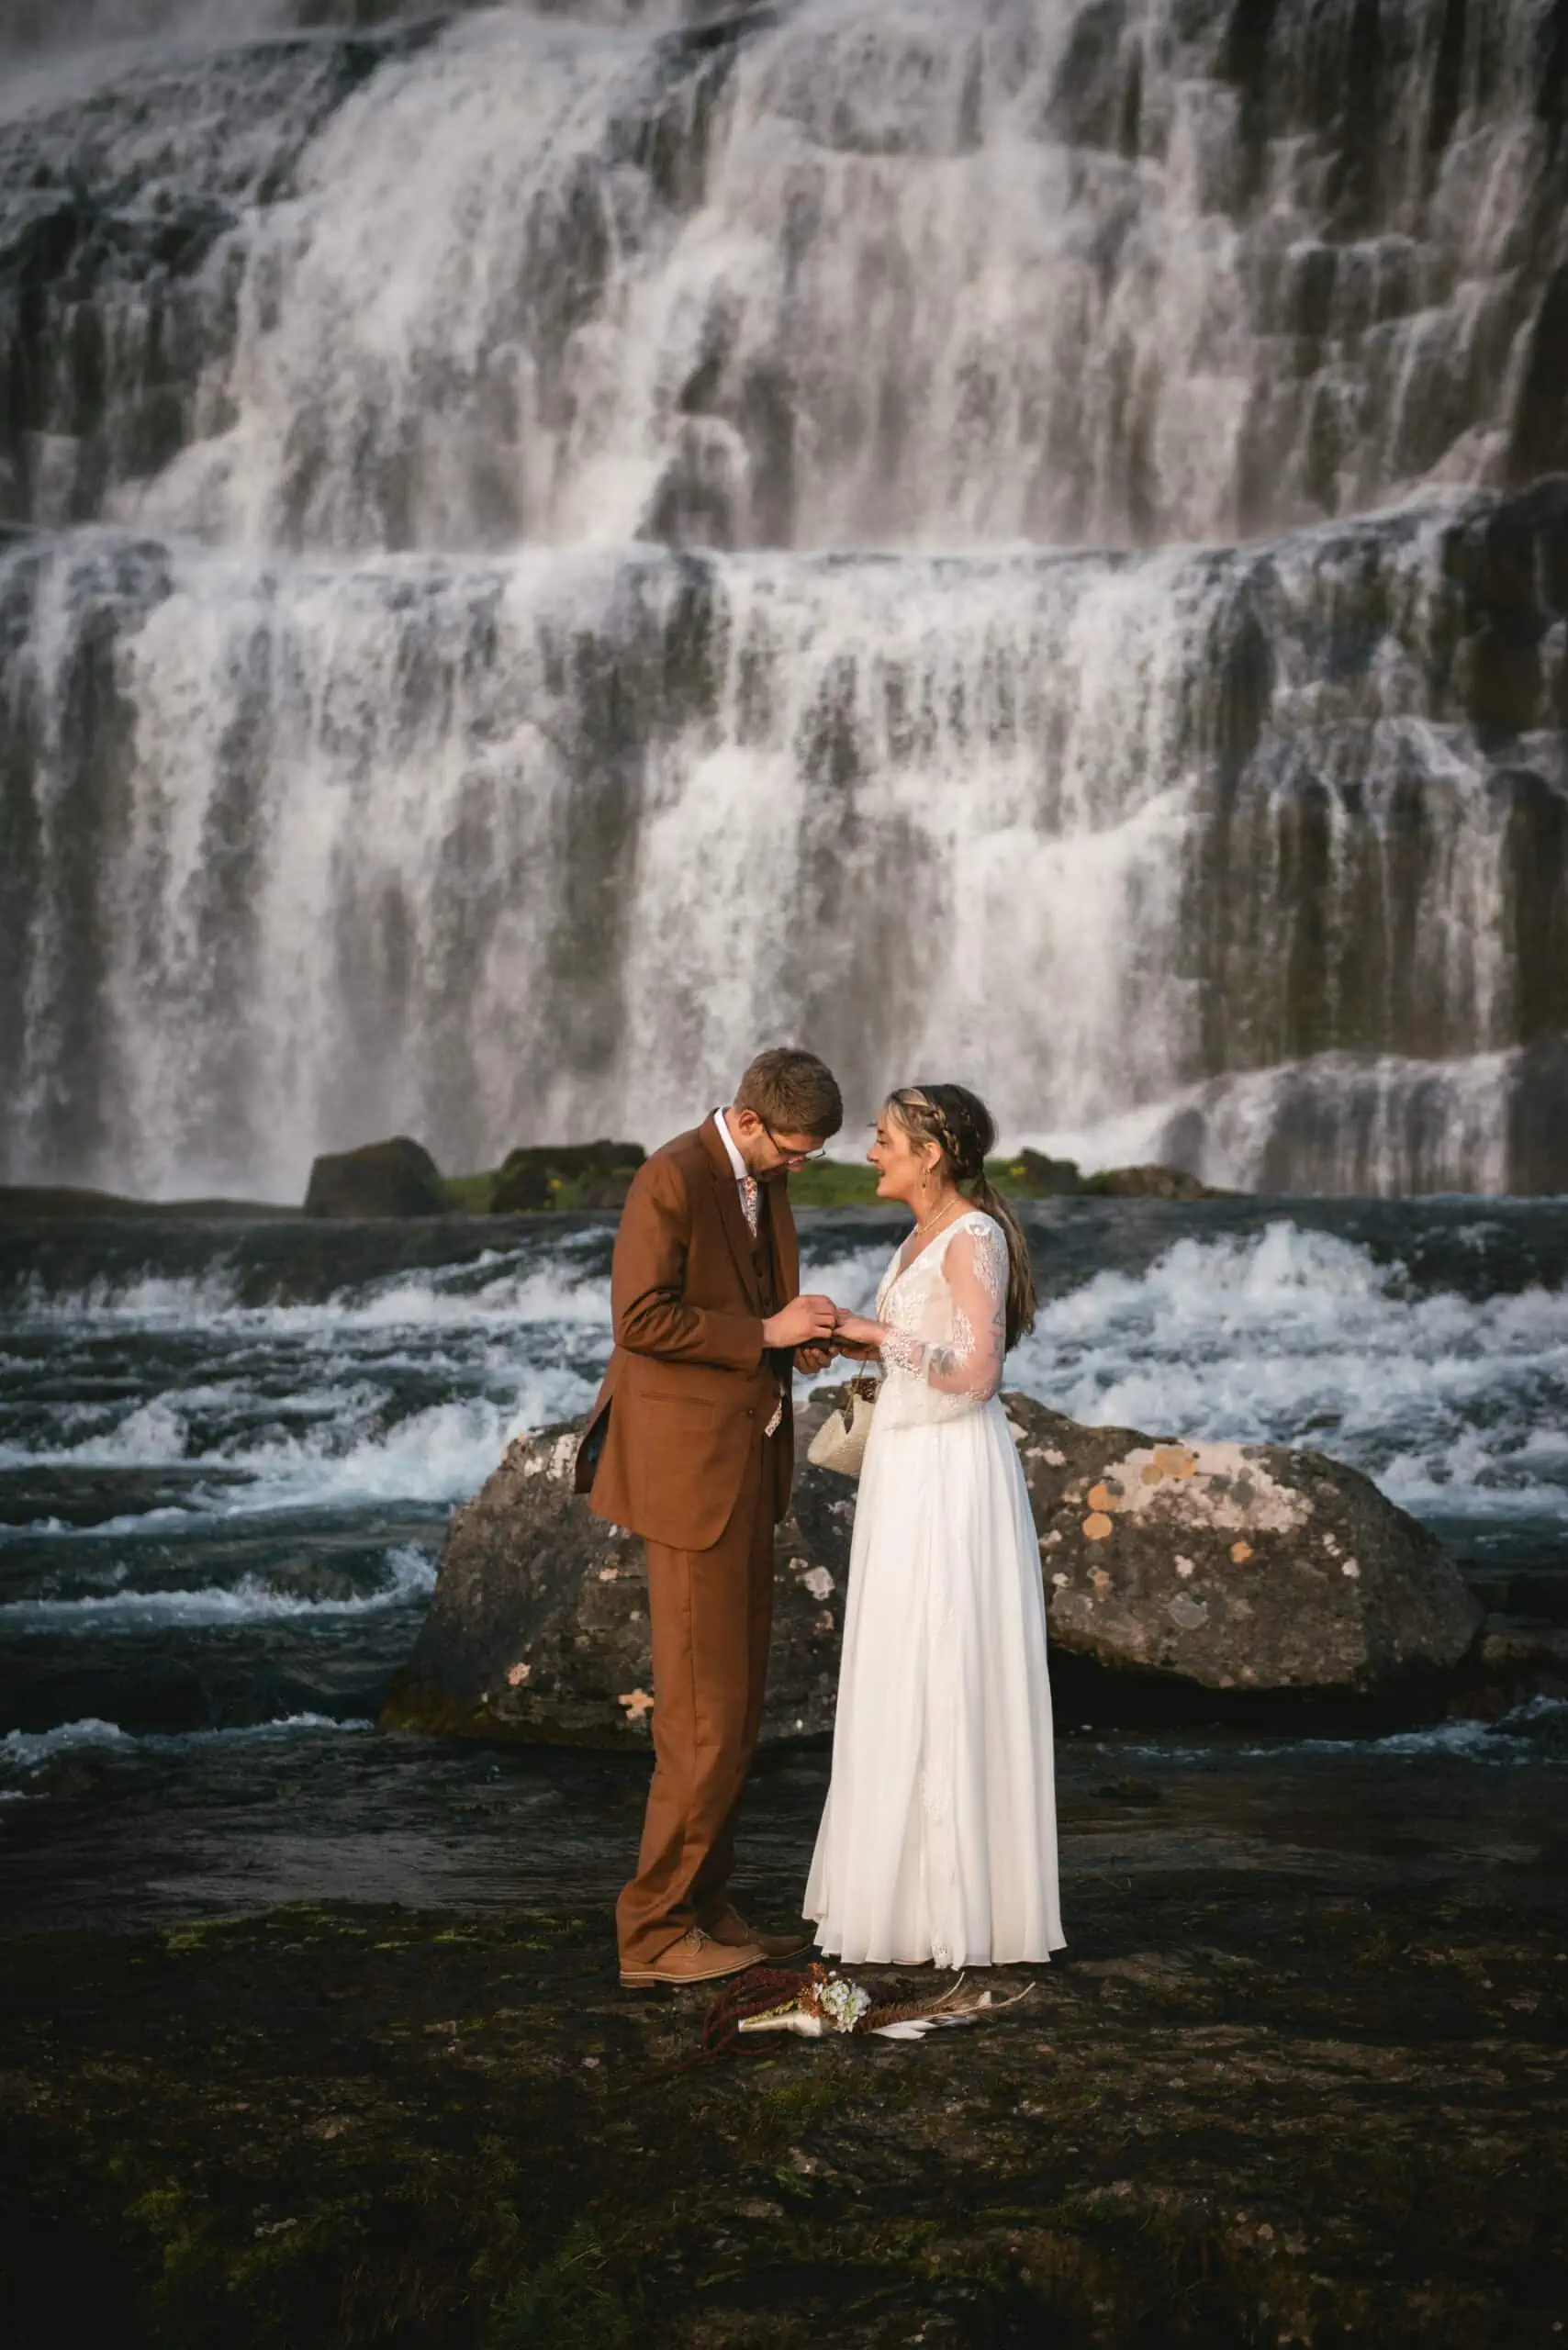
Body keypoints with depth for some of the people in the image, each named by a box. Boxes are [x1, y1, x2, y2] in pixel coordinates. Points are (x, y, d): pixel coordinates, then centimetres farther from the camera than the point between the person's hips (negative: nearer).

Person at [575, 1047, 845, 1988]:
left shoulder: (766, 1178, 13)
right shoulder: (673, 1179, -15)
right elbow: (641, 1317, -21)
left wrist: (801, 1336, 3)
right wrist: (765, 1332, -17)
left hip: (748, 1467, 9)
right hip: (691, 1469, -9)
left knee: (737, 1706, 12)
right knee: (706, 1711, -7)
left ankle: (705, 1907, 21)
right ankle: (655, 1930, 1)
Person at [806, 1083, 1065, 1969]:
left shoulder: (974, 1238, -15)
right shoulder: (929, 1238, 14)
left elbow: (977, 1373, -20)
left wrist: (876, 1331, -15)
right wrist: (854, 1339, 8)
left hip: (953, 1476, -10)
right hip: (909, 1468, 10)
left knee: (948, 1683, -4)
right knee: (909, 1682, 12)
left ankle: (960, 1907, 4)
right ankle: (916, 1885, 20)